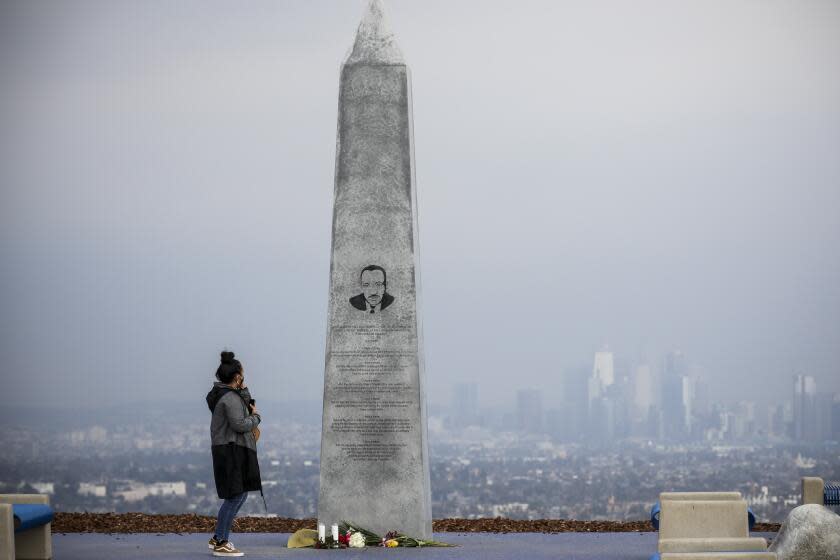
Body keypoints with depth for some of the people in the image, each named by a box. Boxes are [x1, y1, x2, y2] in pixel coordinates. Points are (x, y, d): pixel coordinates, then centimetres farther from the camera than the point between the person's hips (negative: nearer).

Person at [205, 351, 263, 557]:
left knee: (240, 494, 17)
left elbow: (247, 406, 20)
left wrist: (243, 389, 8)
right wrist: (256, 416, -7)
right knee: (235, 496, -7)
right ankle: (221, 544, -5)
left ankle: (217, 538, 22)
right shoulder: (231, 398, -17)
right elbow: (240, 424, -24)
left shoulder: (222, 393, 14)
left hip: (232, 450, 11)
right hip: (233, 450, -11)